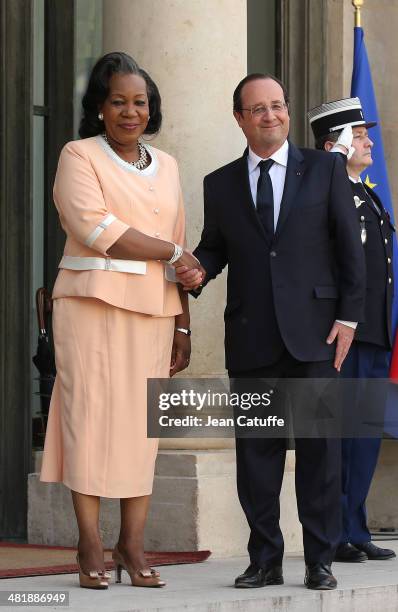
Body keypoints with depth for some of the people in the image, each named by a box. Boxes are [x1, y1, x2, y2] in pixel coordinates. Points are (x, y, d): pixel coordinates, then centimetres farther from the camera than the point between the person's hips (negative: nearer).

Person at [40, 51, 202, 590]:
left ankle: (132, 546, 0)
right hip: (92, 303, -4)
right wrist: (171, 252, -6)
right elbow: (96, 230, -12)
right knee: (91, 414, -7)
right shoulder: (79, 157, 2)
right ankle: (90, 546, -4)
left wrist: (183, 327, 12)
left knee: (142, 422, -1)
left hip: (153, 309, 4)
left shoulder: (166, 167, 18)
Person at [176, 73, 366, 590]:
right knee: (256, 448, 2)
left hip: (313, 332, -2)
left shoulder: (325, 170, 6)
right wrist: (196, 272, -8)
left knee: (319, 445, -1)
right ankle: (264, 560, 9)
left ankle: (320, 561, 4)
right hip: (251, 337, 2)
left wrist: (348, 315, -3)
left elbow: (349, 246, 4)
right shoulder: (221, 184, 12)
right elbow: (213, 247, 16)